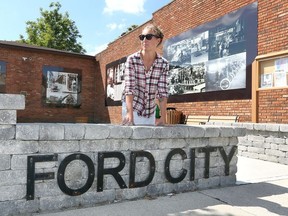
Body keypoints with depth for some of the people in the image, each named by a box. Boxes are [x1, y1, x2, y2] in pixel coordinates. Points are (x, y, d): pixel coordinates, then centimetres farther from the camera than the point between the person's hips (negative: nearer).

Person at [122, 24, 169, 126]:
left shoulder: (163, 64, -7)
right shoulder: (132, 60, -13)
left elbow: (163, 92, -11)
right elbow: (129, 88, -21)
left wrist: (163, 118, -19)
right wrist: (130, 113, -32)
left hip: (150, 110, 3)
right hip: (132, 107, -2)